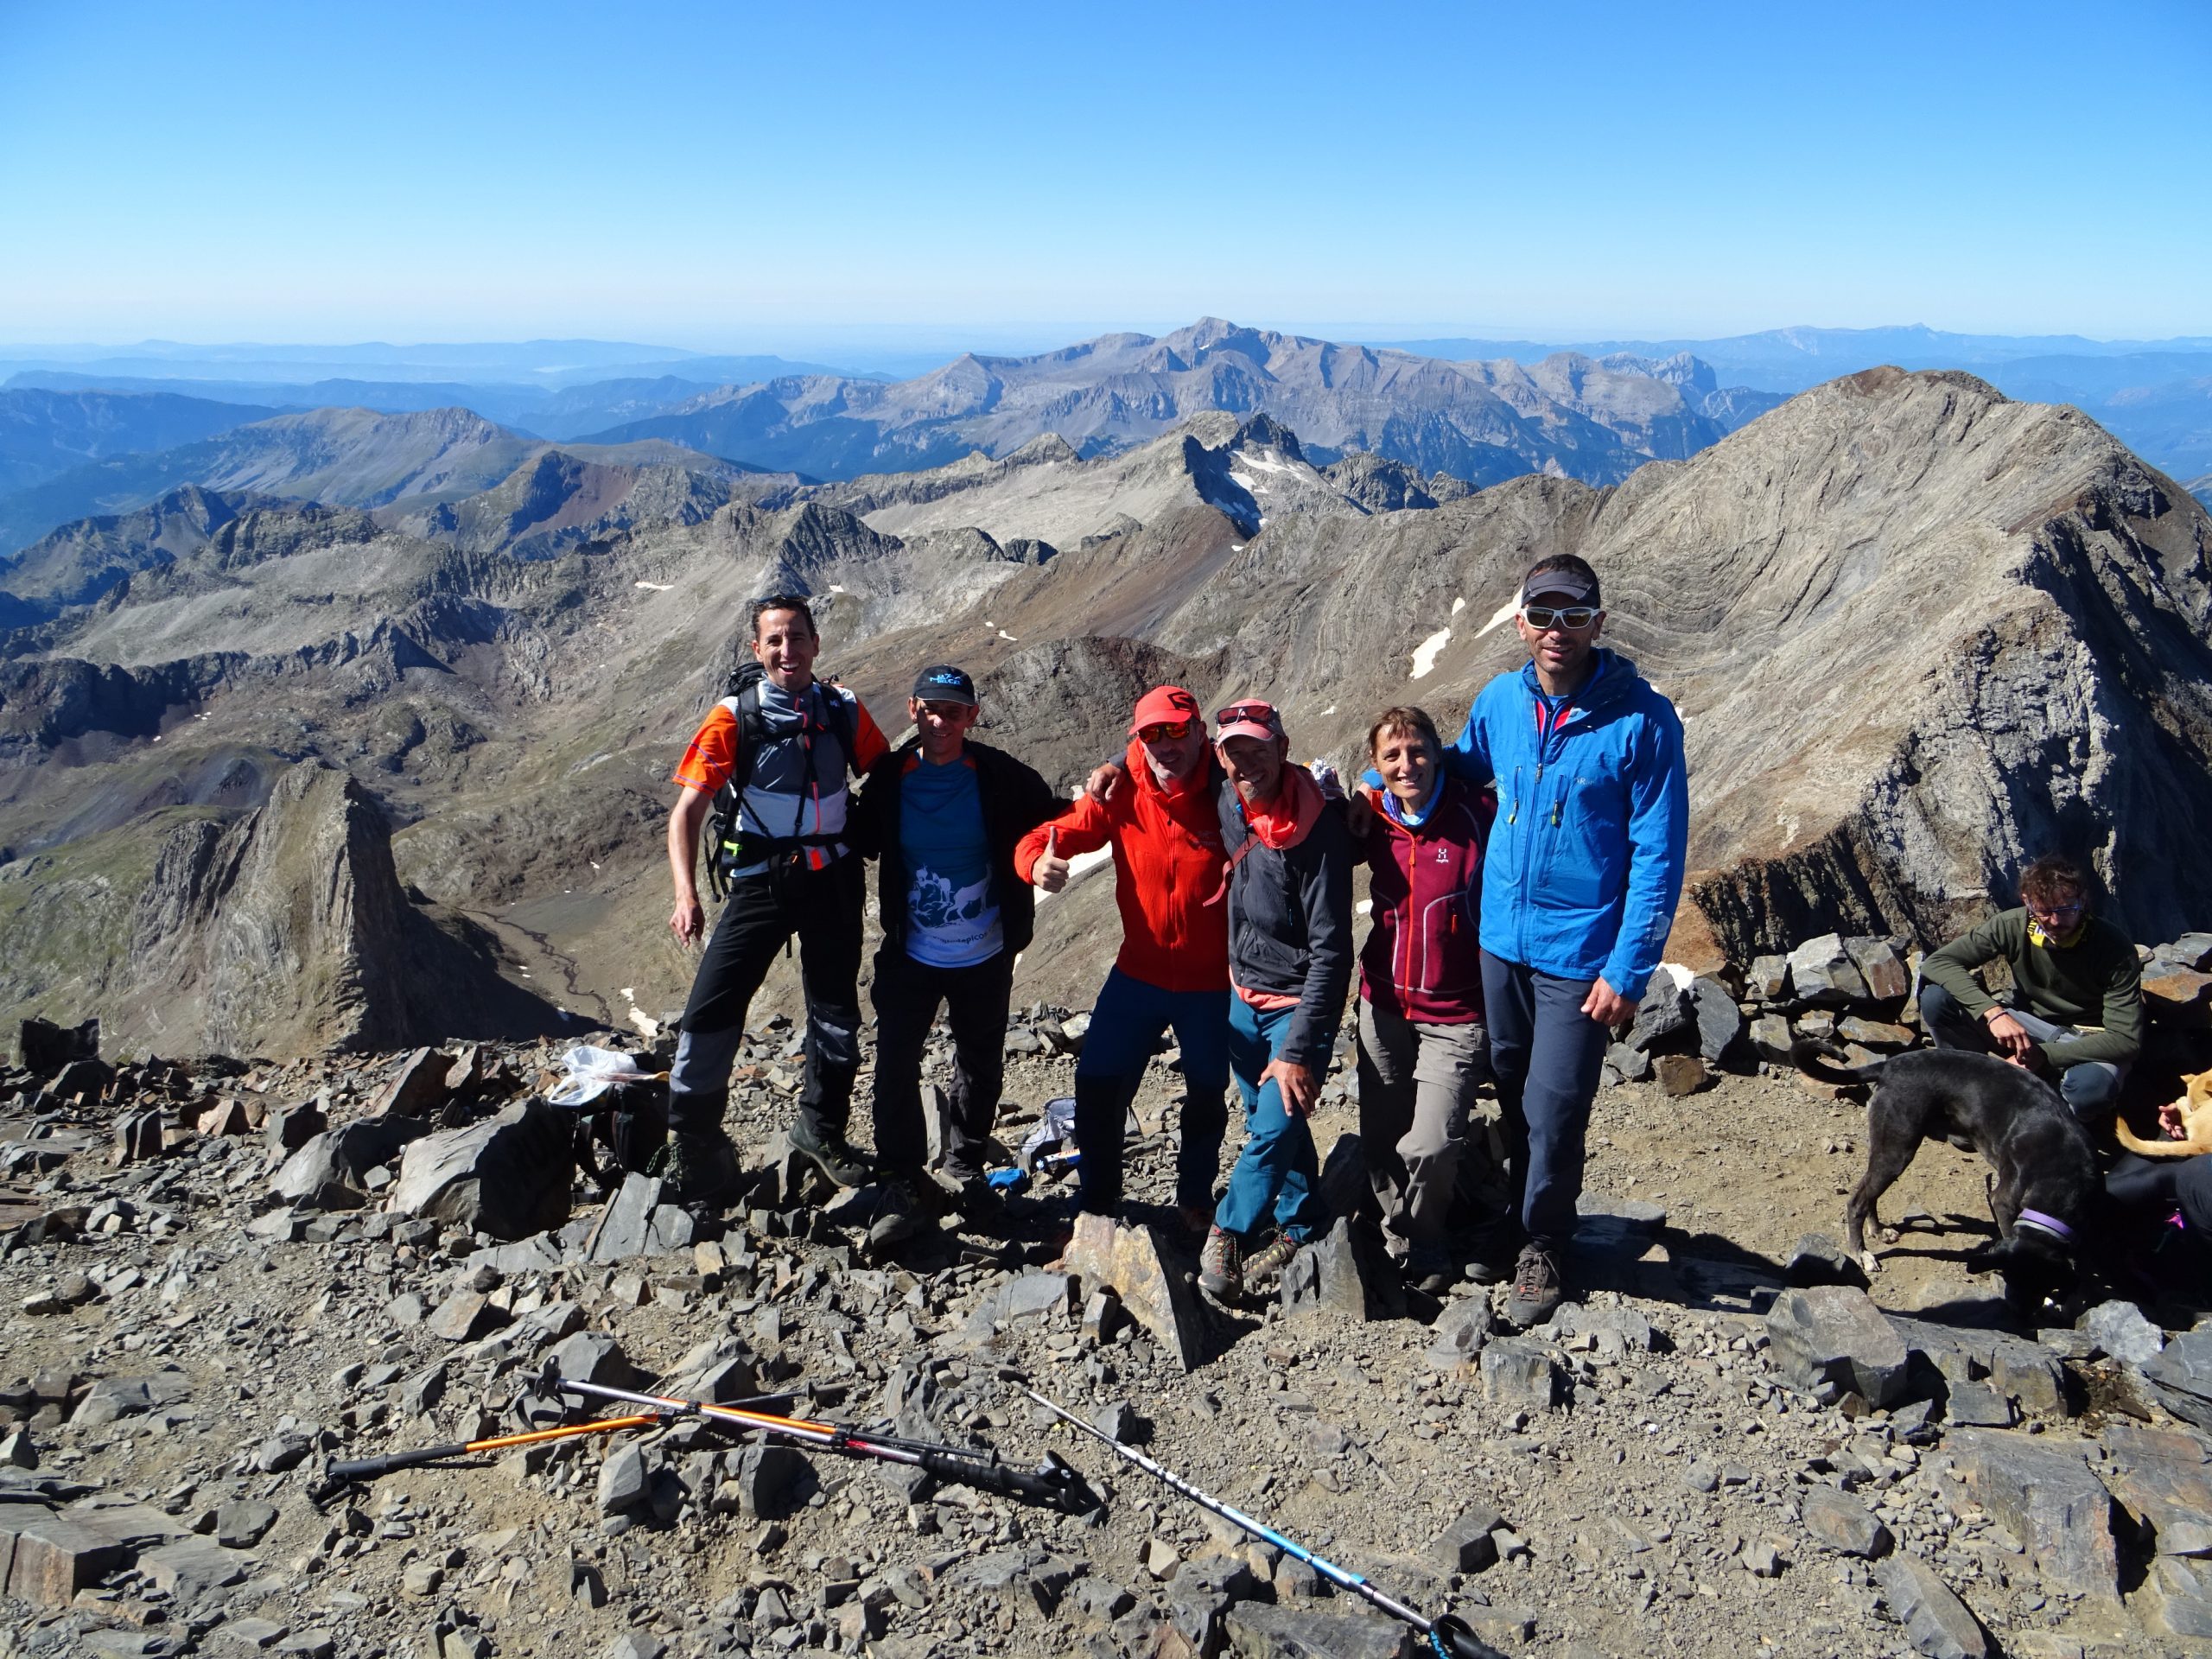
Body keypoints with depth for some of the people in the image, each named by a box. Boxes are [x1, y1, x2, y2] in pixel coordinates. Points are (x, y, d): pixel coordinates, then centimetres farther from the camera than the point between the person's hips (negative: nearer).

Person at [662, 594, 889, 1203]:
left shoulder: (844, 710, 0)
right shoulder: (734, 717, -8)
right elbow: (688, 810, -12)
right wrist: (686, 895, -25)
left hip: (834, 878, 3)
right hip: (762, 881, -3)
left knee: (837, 1014, 16)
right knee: (711, 1013, -12)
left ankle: (822, 1128, 40)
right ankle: (695, 1150, 8)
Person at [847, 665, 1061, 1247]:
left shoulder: (1000, 776, -8)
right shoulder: (890, 776, -4)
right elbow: (863, 842, 11)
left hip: (985, 957, 0)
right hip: (911, 955, 0)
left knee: (980, 1066, 14)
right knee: (895, 1065, -5)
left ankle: (966, 1166, 36)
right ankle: (903, 1183, 11)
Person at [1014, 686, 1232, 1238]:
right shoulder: (1121, 794, -11)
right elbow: (1043, 838, -15)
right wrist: (1039, 863, -37)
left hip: (1211, 982, -1)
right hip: (1139, 973, 2)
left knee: (1207, 1095, 16)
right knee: (1097, 1084, 3)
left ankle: (1195, 1197, 42)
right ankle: (1099, 1198, 27)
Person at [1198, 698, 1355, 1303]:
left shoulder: (1318, 829, -24)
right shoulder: (1229, 806, -5)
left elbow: (1330, 952, -23)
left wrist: (1299, 1050, -24)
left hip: (1297, 1003, -6)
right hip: (1244, 996, 7)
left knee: (1273, 1129, -10)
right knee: (1268, 1119, 16)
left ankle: (1228, 1231, 9)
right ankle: (1302, 1224, 33)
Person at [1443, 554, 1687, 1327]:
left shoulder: (1642, 720, -14)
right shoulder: (1498, 702, 0)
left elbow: (1658, 856, -12)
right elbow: (1457, 771, 20)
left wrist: (1628, 972, -15)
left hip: (1581, 955, -4)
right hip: (1500, 939, 4)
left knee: (1553, 1113, 0)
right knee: (1510, 1098, 18)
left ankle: (1542, 1249, 24)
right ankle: (1512, 1222, 39)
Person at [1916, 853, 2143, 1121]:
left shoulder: (2114, 948, -20)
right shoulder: (2013, 926, -16)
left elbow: (2126, 1039, -21)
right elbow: (1937, 962, -22)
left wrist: (2044, 1055, -30)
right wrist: (1993, 1012, -36)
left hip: (2085, 1042, -2)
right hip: (2025, 1024, 2)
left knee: (2092, 1087, -40)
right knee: (1935, 999, -23)